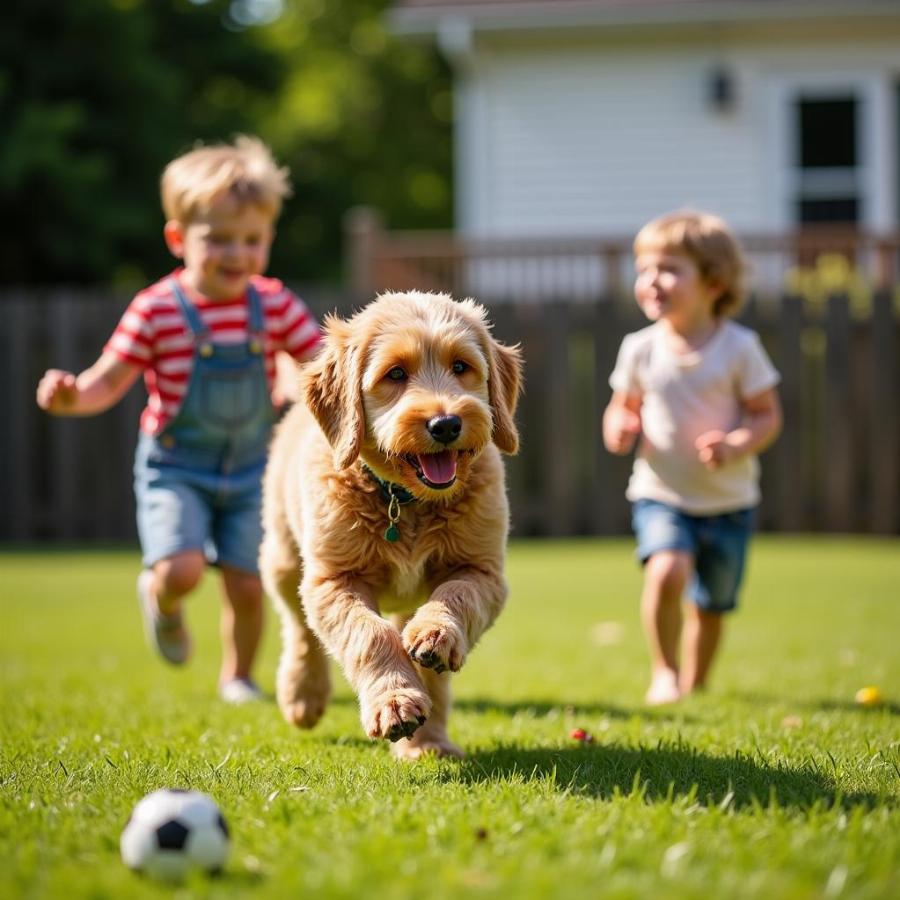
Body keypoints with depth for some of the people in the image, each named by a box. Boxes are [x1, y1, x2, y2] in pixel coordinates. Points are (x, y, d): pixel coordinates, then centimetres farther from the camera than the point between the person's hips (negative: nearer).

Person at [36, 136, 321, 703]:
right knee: (181, 571, -21)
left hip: (249, 466, 3)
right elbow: (108, 381, -11)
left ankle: (238, 676, 31)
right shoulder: (157, 311, -14)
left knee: (247, 585, 3)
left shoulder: (275, 305, -6)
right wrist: (72, 396, -32)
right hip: (176, 467, -3)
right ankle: (159, 598, 18)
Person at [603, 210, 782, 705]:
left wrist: (736, 445, -25)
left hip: (727, 500, 0)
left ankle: (694, 684, 36)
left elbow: (767, 414, -5)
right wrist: (619, 428, -13)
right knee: (667, 571, -28)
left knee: (711, 604, 12)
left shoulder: (739, 347, -9)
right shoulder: (639, 349, -3)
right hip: (660, 495, 0)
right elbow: (623, 407, 11)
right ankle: (664, 671, -9)